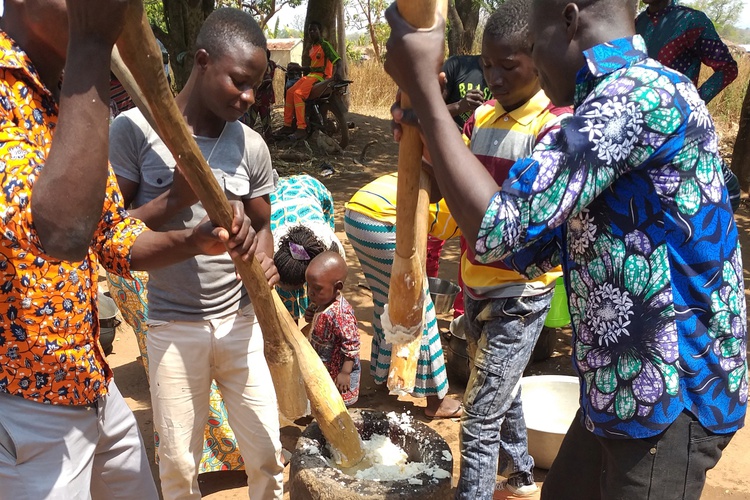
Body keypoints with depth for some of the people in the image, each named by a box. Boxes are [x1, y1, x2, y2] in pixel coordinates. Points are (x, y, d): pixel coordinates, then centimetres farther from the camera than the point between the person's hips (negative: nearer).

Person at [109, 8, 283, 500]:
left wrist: (264, 265, -13)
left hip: (240, 320, 2)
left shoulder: (252, 146, -1)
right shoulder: (136, 129, -10)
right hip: (173, 326, -2)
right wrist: (174, 199, -23)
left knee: (266, 451, 10)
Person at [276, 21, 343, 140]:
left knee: (298, 94, -26)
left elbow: (337, 60, -19)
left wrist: (338, 72, -39)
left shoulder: (324, 45, -7)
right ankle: (288, 125, 4)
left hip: (321, 76, -9)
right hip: (311, 75, 9)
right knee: (290, 92, 0)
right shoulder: (312, 47, 20)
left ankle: (302, 129, -29)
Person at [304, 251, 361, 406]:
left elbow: (352, 345, -29)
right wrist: (310, 317, -9)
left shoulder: (341, 314, -34)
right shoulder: (320, 302, -7)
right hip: (321, 369, 9)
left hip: (338, 371, -9)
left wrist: (345, 373, -24)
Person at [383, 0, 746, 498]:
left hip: (670, 392, -9)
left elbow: (496, 229, -27)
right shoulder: (619, 99, 10)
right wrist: (433, 147, 7)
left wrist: (422, 86, -18)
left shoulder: (642, 91, -22)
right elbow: (536, 248, 11)